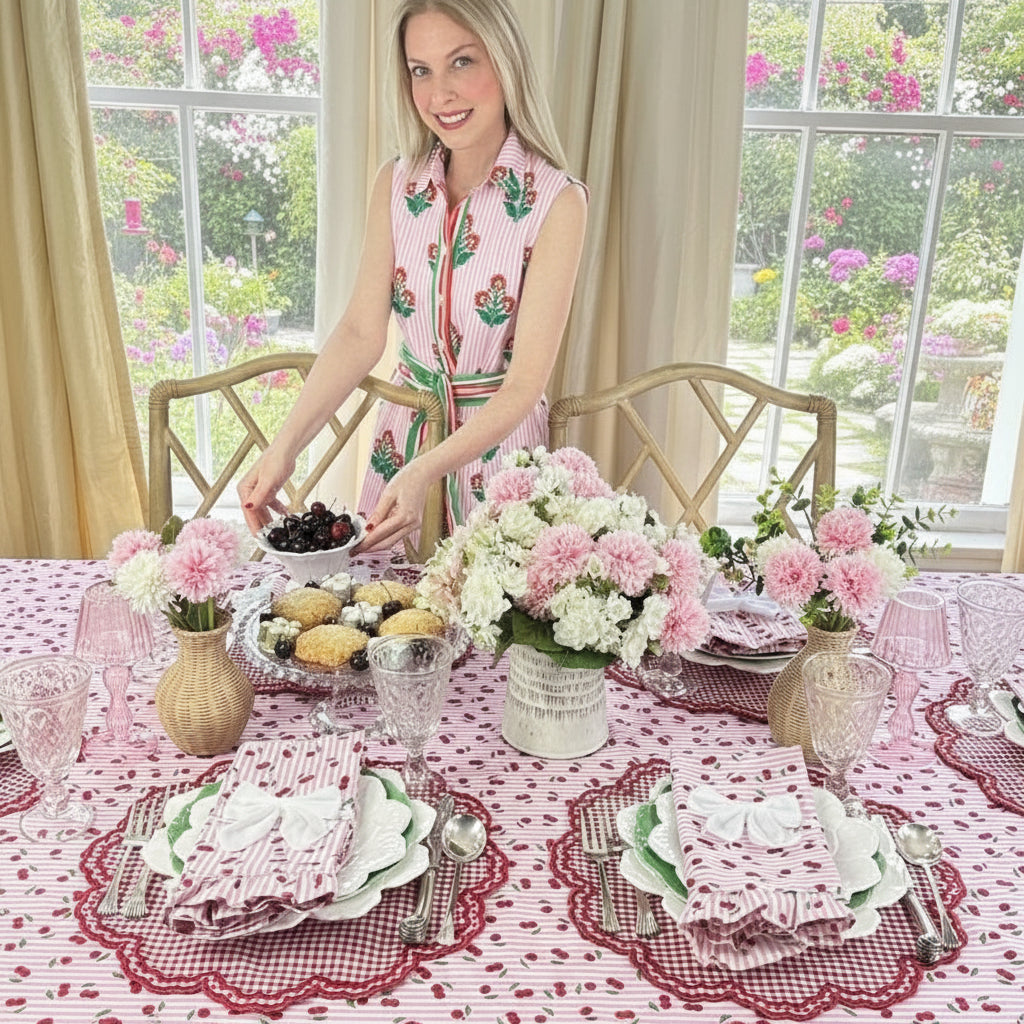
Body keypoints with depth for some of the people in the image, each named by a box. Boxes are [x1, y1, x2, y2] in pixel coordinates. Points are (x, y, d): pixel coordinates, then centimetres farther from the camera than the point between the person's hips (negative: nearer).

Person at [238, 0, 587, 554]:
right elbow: (360, 333, -7)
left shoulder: (555, 201, -16)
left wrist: (425, 472, -31)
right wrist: (285, 447, -18)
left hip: (496, 442, -4)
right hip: (402, 435, 4)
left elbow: (525, 383, -19)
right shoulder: (396, 182, -2)